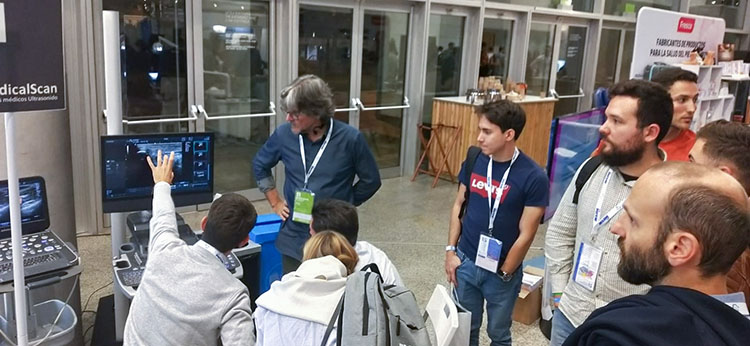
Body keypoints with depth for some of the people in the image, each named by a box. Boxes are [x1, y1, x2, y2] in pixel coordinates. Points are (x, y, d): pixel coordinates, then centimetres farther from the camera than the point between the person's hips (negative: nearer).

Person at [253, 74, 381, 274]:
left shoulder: (350, 138, -13)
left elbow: (371, 181, 1)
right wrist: (275, 202, 10)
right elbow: (260, 166, 15)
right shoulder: (284, 134, -4)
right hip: (293, 238, 3)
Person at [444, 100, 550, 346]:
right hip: (466, 262, 3)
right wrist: (451, 250, 2)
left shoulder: (533, 177, -18)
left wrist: (503, 274, -9)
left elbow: (525, 235, -14)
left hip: (501, 272, -3)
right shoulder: (474, 161, -5)